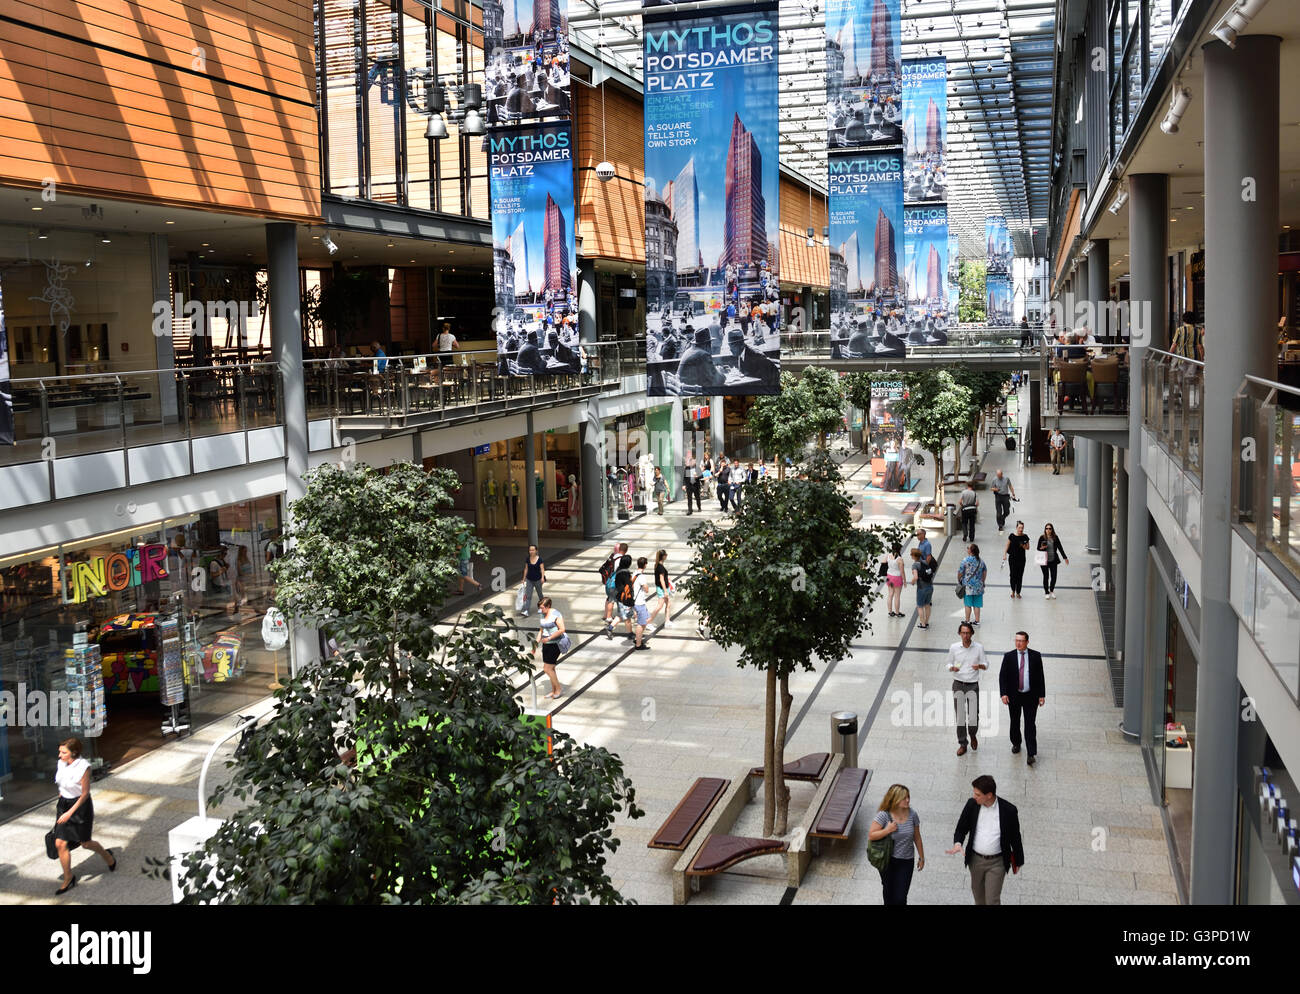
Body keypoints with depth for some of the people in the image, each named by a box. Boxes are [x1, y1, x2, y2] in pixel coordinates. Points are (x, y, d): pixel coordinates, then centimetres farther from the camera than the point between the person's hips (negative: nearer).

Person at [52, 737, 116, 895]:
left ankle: (107, 855, 40)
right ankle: (68, 880, 16)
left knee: (85, 842, 9)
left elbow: (85, 794, -18)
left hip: (80, 805, -6)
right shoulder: (61, 764, -4)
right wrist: (60, 804, 19)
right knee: (60, 844, 2)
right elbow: (62, 787, 11)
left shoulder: (83, 767, -23)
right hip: (64, 804, 6)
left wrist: (70, 813, -21)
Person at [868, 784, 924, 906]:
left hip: (906, 862, 1)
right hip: (887, 860, -1)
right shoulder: (884, 815, -18)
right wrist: (888, 830, -27)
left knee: (900, 898, -4)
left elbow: (917, 837, 3)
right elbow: (871, 836, -16)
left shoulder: (912, 815, -10)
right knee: (889, 891, 20)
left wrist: (921, 857, 11)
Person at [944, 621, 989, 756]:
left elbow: (986, 664, 5)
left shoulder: (979, 648, -3)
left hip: (973, 685, -1)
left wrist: (979, 666, -18)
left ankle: (972, 735, 28)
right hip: (958, 684, 1)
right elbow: (948, 663, 8)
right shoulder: (954, 647, -2)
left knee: (973, 717, -4)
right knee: (960, 716, 3)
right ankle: (962, 744, 17)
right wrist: (952, 668, -15)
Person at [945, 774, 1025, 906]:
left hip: (997, 862, -3)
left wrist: (1018, 861, 6)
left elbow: (1015, 837, -4)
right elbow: (962, 827, 2)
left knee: (992, 900, -2)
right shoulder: (972, 804, -10)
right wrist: (958, 843, -20)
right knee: (978, 895, 20)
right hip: (975, 860, 4)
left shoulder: (1009, 810, -18)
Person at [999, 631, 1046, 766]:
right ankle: (1016, 744, 38)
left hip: (1030, 696, -1)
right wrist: (1004, 694, -14)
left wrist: (1042, 695, -2)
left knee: (1030, 724, -4)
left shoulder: (1036, 656, -4)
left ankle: (1031, 754, -2)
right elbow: (1002, 676, -4)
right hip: (1014, 696, 1)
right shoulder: (1009, 657, -4)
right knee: (1015, 722, 16)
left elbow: (1040, 676, 0)